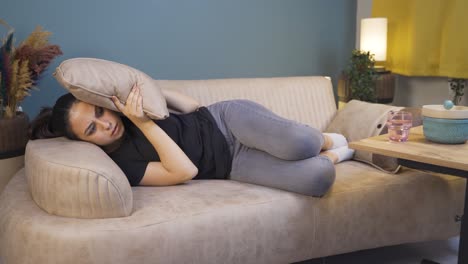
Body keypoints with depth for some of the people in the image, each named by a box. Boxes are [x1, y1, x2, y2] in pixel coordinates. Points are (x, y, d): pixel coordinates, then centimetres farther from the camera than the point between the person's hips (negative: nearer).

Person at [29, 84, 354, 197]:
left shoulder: (126, 104, -2)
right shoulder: (120, 164, -13)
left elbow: (193, 107, 6)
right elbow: (186, 170, -23)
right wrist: (144, 123, -26)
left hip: (226, 119, 3)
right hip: (233, 164, -2)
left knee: (300, 145, -29)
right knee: (319, 179, -23)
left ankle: (324, 139, 8)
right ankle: (330, 156, 12)